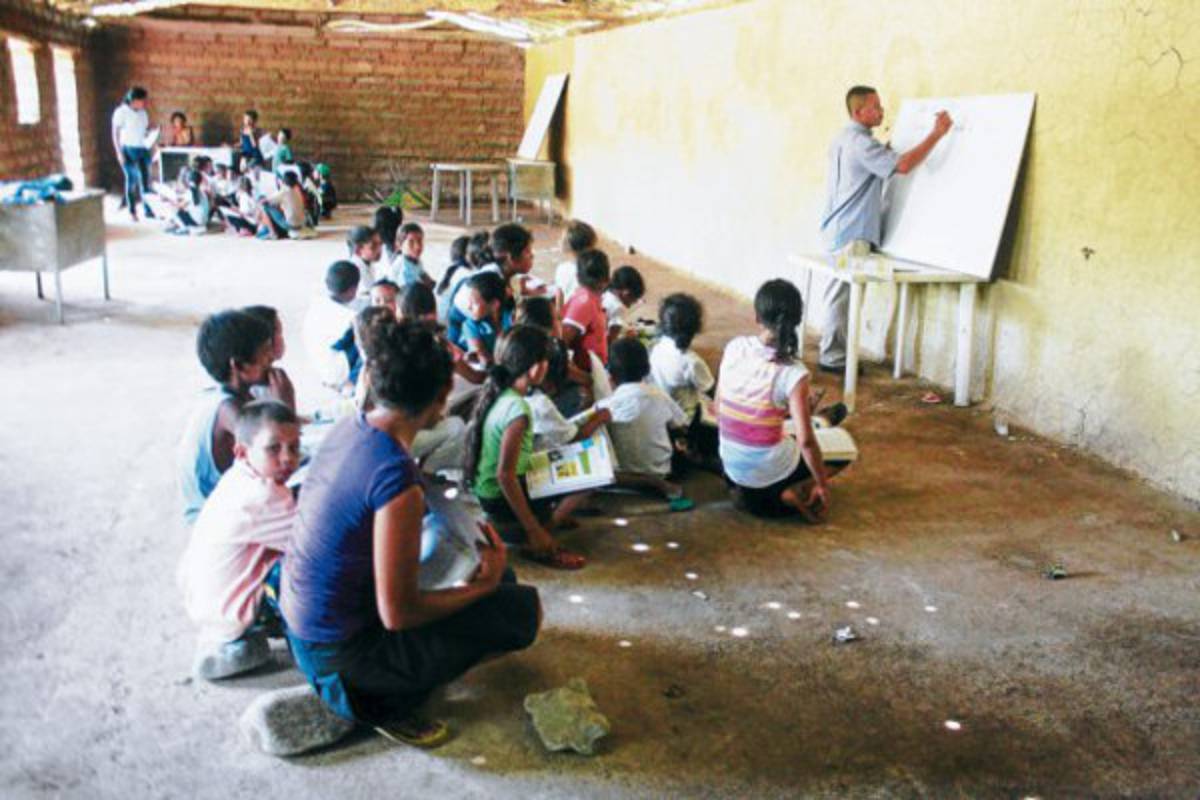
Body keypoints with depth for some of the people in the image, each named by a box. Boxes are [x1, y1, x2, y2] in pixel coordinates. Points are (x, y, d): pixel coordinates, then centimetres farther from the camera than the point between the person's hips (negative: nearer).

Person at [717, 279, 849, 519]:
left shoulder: (734, 348, -10)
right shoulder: (793, 372, -23)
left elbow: (718, 410, 0)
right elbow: (805, 441, -23)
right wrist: (822, 485, -8)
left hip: (731, 466, 5)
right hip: (770, 473, -5)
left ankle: (747, 489, 13)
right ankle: (795, 493, -2)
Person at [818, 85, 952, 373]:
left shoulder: (843, 139, 15)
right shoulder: (861, 142, -17)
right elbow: (902, 165, -26)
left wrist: (886, 150, 18)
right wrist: (937, 134, -21)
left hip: (839, 229, 10)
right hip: (852, 233, -10)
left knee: (840, 292, 14)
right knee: (844, 294, -5)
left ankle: (832, 350, 21)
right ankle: (833, 357, 0)